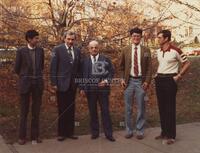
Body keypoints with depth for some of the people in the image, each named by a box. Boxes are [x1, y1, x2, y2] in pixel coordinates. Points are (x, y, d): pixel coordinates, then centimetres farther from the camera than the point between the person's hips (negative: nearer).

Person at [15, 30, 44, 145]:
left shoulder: (40, 50, 4)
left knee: (36, 111, 6)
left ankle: (35, 135, 15)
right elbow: (17, 68, 5)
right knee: (24, 111, 5)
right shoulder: (21, 51, -4)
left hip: (38, 83, 2)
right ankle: (22, 136, 14)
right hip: (25, 84, -2)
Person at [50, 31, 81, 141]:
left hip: (73, 84, 4)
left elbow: (78, 67, 11)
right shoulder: (57, 49, -3)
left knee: (71, 109, 9)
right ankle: (61, 133, 14)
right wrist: (54, 83, -10)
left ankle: (70, 132, 18)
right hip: (62, 84, -4)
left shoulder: (77, 51, 9)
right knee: (62, 109, 3)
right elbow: (53, 67, -6)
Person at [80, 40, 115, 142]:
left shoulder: (105, 59, 4)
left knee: (105, 111, 2)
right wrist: (82, 88, 0)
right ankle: (95, 132, 20)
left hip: (103, 89, -1)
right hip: (90, 90, 1)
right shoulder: (85, 61, 6)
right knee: (93, 112, 8)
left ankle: (108, 133, 11)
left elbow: (111, 72, 5)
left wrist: (106, 81, -10)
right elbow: (82, 75, 6)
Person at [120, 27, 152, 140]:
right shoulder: (125, 50, 6)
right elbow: (122, 66, 11)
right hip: (129, 81, 1)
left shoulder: (146, 50, 3)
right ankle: (129, 130, 21)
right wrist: (123, 79, 0)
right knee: (128, 108, 8)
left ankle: (140, 131, 18)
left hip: (141, 81, -1)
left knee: (141, 108, 6)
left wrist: (147, 81, -7)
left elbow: (149, 67, 2)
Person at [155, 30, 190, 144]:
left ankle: (171, 135, 8)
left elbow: (187, 63, -6)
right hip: (159, 80, 7)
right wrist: (157, 74, 12)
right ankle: (164, 132, 22)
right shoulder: (158, 51, 8)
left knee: (170, 108, -2)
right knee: (162, 107, 11)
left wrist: (179, 76, -11)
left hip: (170, 80, -7)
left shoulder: (175, 51, -12)